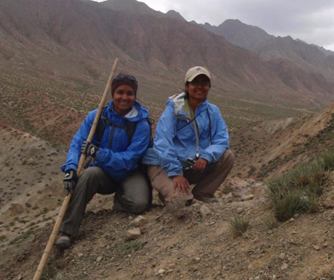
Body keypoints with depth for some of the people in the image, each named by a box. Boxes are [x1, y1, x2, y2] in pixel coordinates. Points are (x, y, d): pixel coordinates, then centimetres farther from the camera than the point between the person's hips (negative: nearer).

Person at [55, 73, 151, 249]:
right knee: (90, 173, -33)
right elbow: (77, 143, -10)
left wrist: (99, 153, -33)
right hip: (104, 174, 2)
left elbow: (129, 160, -21)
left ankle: (120, 197, 7)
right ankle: (66, 231, -27)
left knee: (139, 203, -31)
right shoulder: (96, 116, -7)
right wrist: (70, 168, -29)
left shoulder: (141, 125, -14)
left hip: (129, 174, -2)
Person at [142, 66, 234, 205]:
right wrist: (175, 173, -28)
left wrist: (206, 157, -25)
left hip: (196, 166, 5)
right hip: (165, 166, -5)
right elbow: (163, 143, -20)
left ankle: (202, 194, 1)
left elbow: (221, 140, -5)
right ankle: (170, 189, 8)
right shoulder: (174, 108, -12)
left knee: (228, 156, -12)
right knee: (181, 199, -28)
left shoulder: (212, 111, 3)